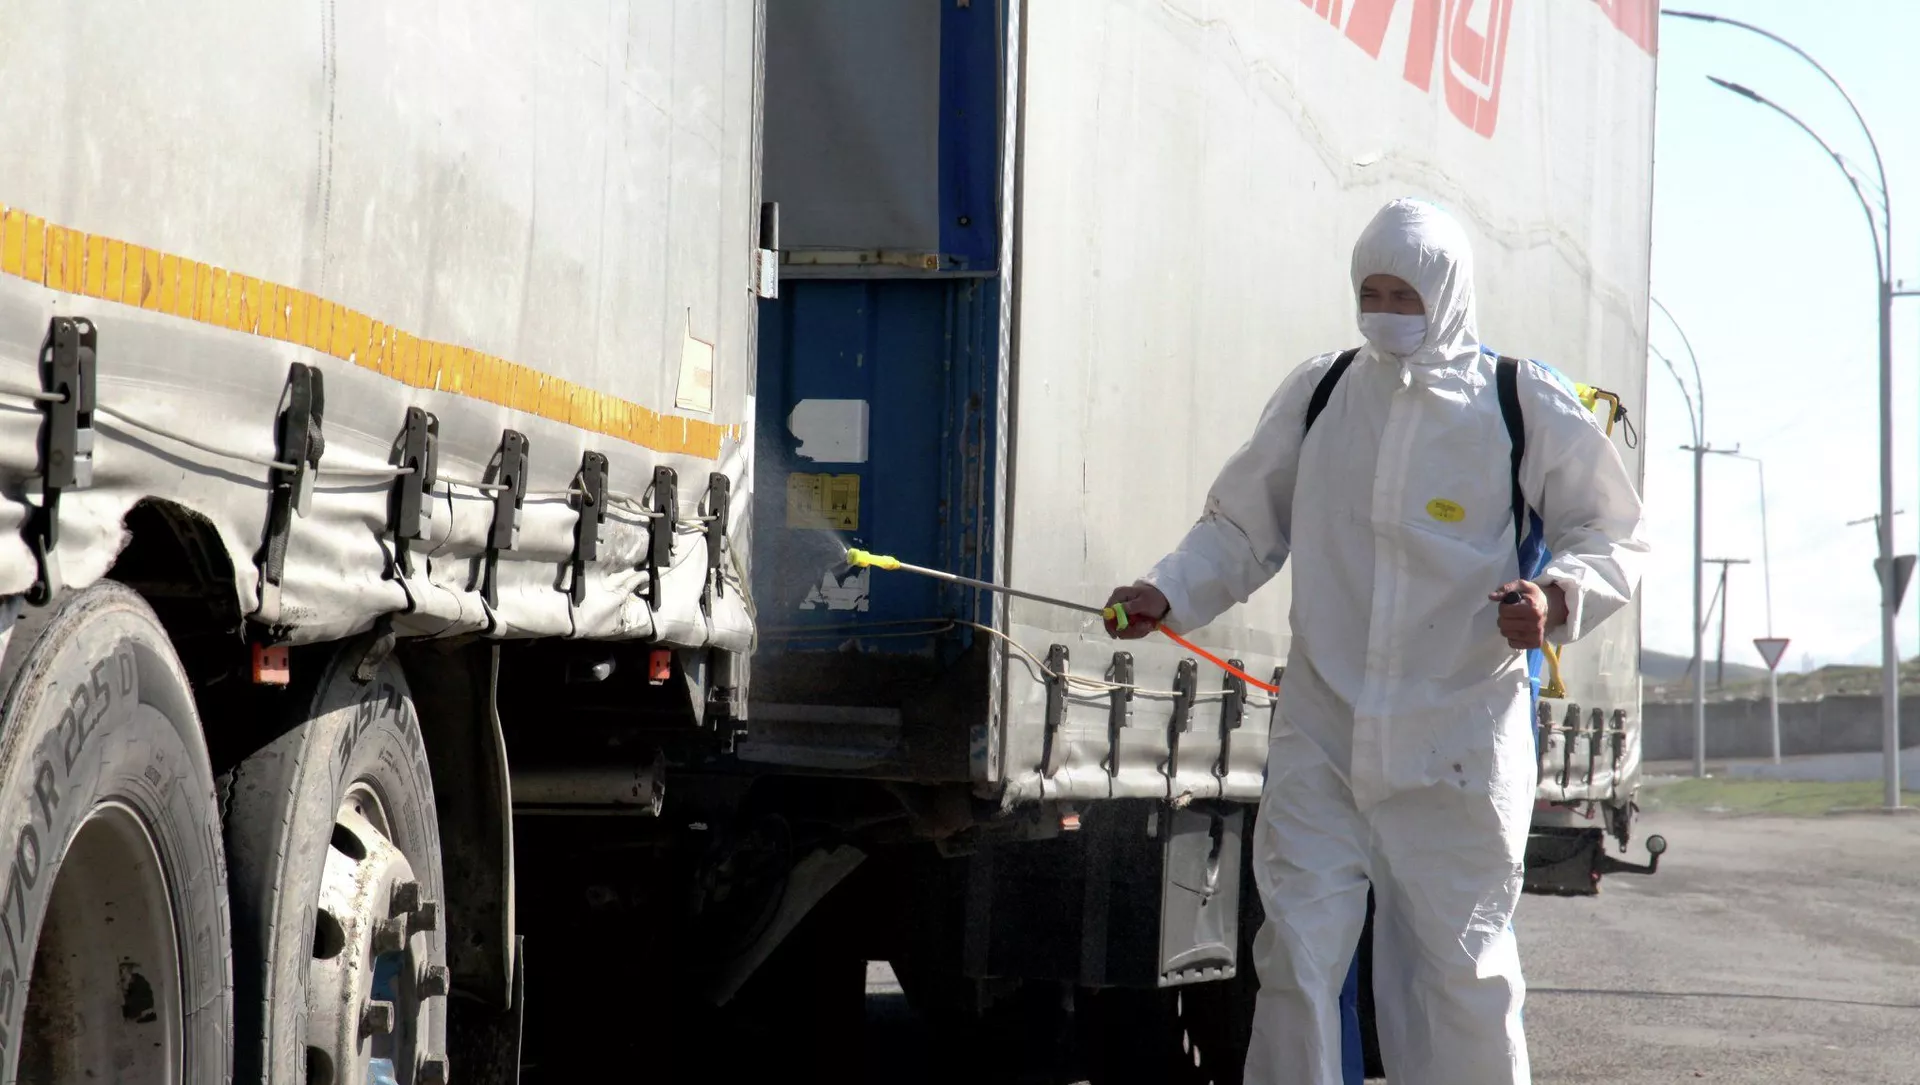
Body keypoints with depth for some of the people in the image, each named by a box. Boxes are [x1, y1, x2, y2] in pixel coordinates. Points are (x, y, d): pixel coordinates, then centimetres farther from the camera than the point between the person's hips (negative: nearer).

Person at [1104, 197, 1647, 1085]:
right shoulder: (1317, 395, 7)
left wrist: (1554, 598, -16)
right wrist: (1170, 594, -1)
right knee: (1297, 954, -4)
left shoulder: (1529, 407, -2)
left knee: (1459, 966, 1)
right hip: (1322, 743, 2)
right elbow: (1242, 529, 16)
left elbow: (1612, 540, 5)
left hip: (1459, 750, -2)